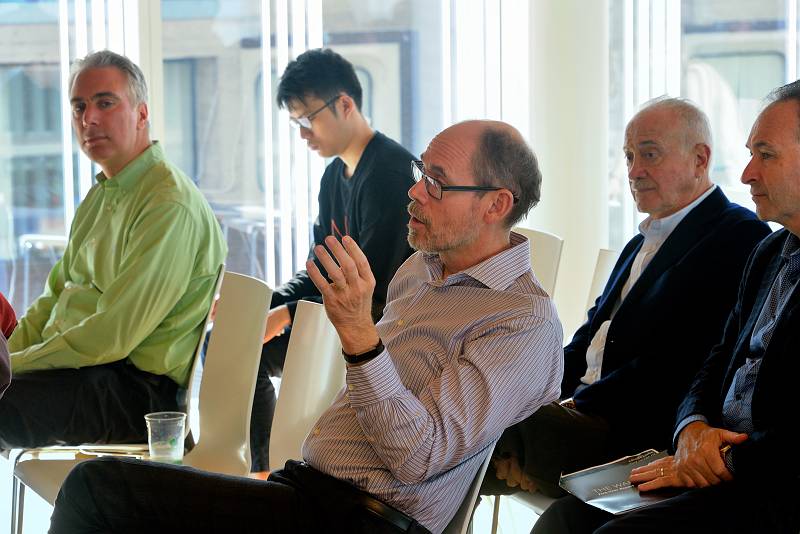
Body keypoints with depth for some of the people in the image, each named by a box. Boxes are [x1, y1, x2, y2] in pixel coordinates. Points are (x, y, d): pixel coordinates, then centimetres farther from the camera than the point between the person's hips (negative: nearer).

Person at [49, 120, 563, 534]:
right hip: (300, 484, 9)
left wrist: (360, 335, -26)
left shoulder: (527, 322, -10)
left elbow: (419, 458, -18)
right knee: (97, 484, -9)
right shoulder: (420, 267, 19)